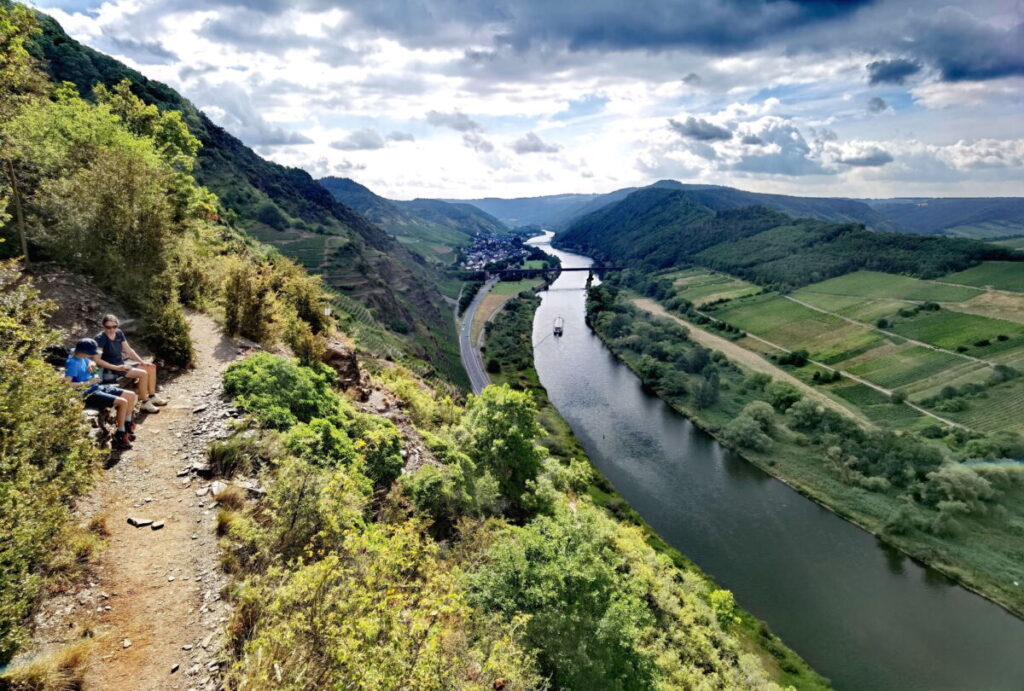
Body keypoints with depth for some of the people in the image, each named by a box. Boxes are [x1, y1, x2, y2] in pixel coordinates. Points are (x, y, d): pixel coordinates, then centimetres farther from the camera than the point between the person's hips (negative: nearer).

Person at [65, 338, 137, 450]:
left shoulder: (82, 358, 9)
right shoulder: (72, 363, -18)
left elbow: (92, 361, 34)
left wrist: (92, 363, 8)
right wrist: (88, 382, -24)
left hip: (97, 388, 10)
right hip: (88, 394, -10)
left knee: (132, 396, 5)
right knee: (122, 402, -25)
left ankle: (127, 426, 18)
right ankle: (120, 436, -12)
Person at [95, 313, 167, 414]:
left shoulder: (119, 333, 5)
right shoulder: (100, 338, -17)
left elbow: (128, 350, 10)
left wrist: (142, 362, 0)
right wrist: (116, 367, -26)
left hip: (122, 364, 8)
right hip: (110, 371, -8)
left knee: (151, 368, 2)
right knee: (143, 373, -23)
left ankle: (152, 396, 10)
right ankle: (145, 403, -14)